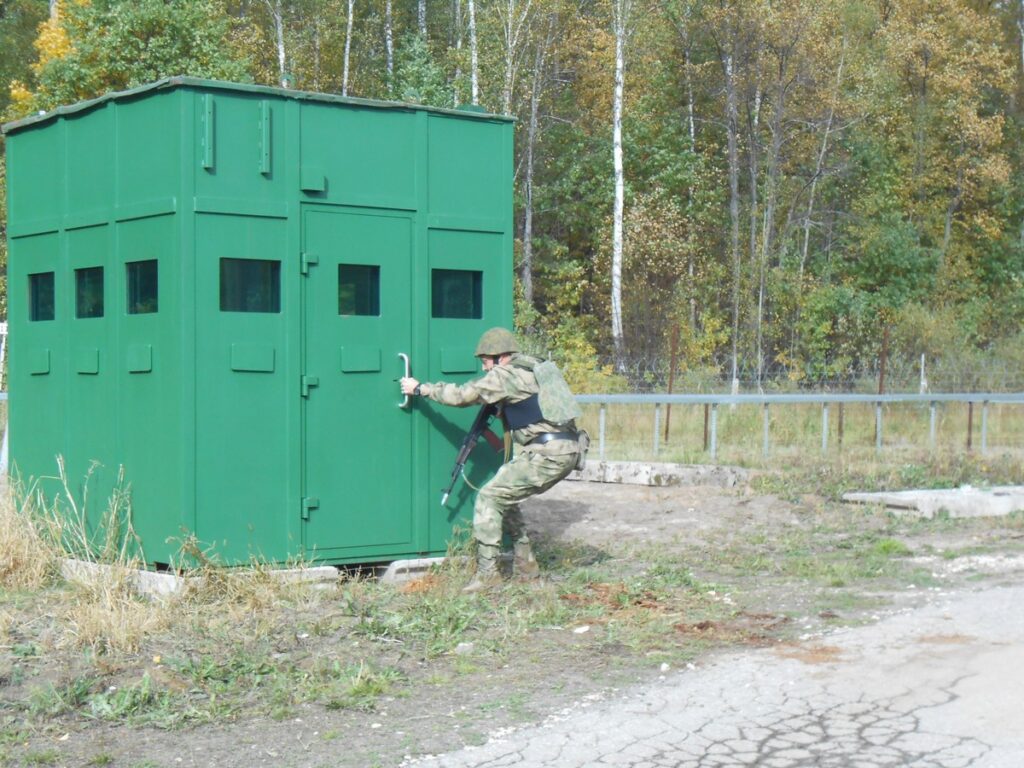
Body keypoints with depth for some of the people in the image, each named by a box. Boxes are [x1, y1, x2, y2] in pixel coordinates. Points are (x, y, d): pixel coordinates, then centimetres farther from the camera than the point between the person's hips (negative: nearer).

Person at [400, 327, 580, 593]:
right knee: (504, 495, 22)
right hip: (566, 452, 9)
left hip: (546, 455, -9)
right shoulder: (533, 368, 19)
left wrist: (419, 388, 5)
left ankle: (487, 573, -6)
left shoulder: (503, 375, -7)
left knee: (489, 498, -4)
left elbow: (461, 395, -5)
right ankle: (525, 564, 24)